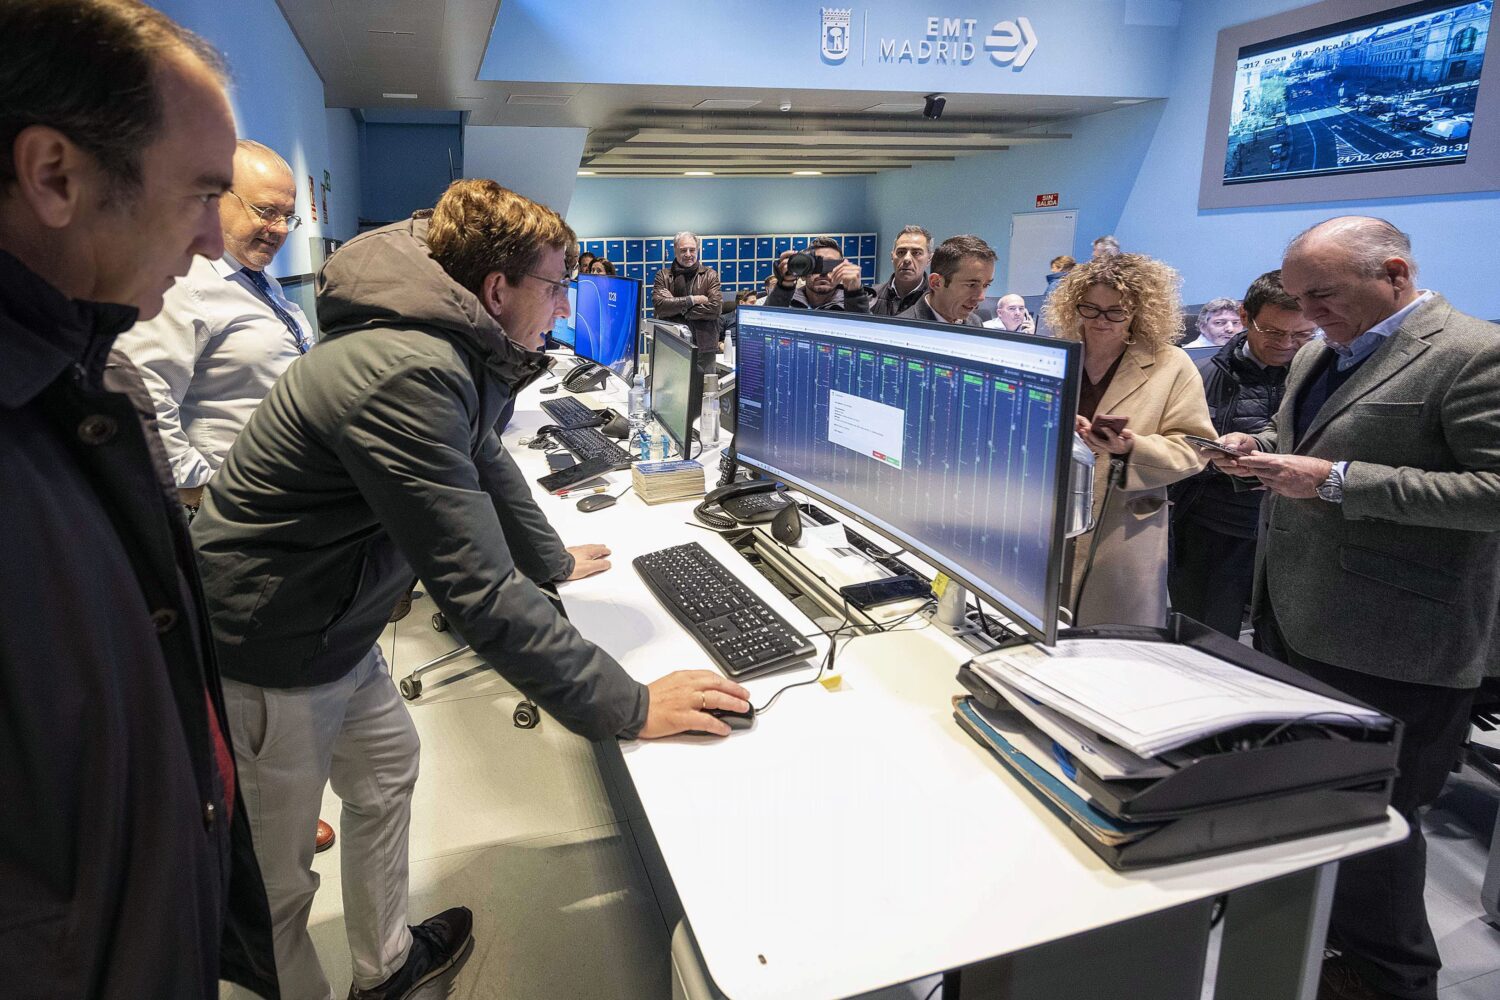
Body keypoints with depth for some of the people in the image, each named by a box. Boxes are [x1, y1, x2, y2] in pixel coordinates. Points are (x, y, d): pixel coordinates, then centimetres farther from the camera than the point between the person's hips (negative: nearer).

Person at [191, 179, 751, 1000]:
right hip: (269, 654, -10)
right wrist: (628, 707, -29)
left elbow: (486, 463, 18)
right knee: (276, 873, 7)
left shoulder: (452, 352, 0)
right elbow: (478, 593, -34)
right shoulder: (408, 377, -32)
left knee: (387, 766, 24)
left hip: (335, 627, 10)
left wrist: (553, 560, 29)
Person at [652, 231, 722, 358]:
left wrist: (675, 305, -8)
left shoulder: (710, 275, 7)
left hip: (704, 347, 0)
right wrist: (692, 300, -12)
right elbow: (658, 305, -9)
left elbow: (715, 307, -8)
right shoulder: (663, 275, 7)